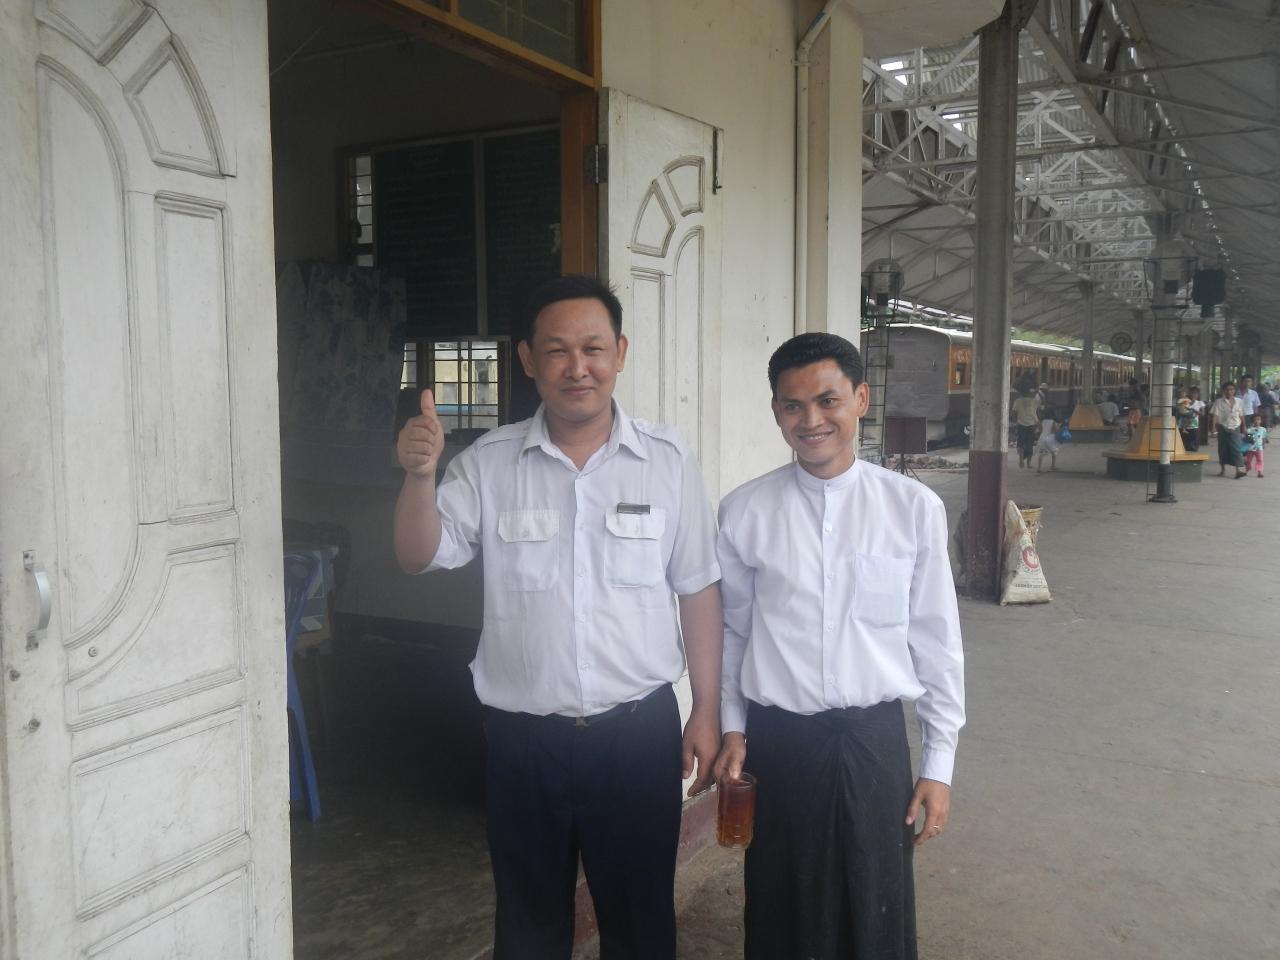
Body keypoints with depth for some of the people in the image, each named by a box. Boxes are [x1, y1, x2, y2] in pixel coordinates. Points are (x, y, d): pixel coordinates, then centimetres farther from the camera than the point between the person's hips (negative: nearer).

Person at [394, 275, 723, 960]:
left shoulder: (667, 460, -4)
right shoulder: (489, 463, -2)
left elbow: (697, 590, 0)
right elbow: (419, 556, -6)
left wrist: (707, 712, 1)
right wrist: (420, 476, -25)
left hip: (638, 730, 0)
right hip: (521, 736, 1)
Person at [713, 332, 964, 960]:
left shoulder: (913, 508, -6)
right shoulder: (743, 512, -4)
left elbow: (936, 641, 0)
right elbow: (731, 630, 6)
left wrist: (939, 764, 3)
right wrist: (731, 726, 3)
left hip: (874, 740, 0)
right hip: (776, 742, 1)